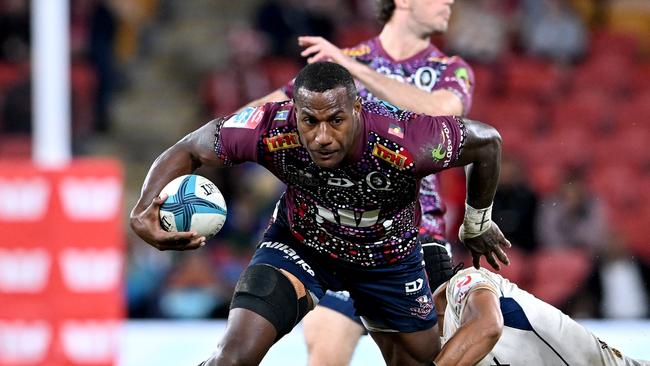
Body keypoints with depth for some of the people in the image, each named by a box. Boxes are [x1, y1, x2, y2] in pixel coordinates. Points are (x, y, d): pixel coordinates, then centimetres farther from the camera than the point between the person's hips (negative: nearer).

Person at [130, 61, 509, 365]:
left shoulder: (409, 143, -40)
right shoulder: (270, 131, -36)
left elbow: (487, 141, -20)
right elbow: (187, 150, -18)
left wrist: (478, 225, -1)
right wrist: (144, 212, -37)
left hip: (388, 255, 1)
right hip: (299, 241, -1)